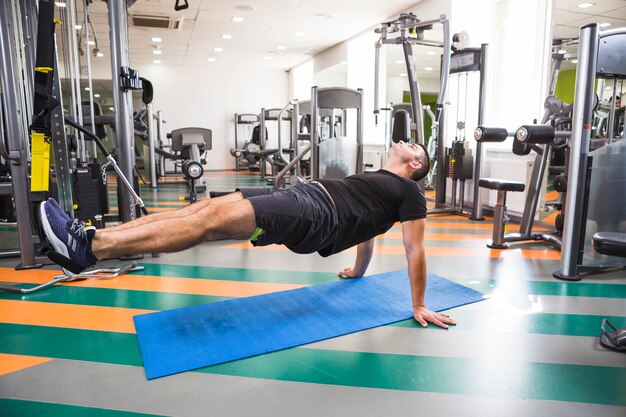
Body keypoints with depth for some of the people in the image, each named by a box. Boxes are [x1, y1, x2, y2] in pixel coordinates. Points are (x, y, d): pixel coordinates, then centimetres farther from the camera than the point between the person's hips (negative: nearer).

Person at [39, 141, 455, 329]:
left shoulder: (408, 192, 9)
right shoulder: (375, 179, 34)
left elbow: (415, 247, 2)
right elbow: (366, 228, 38)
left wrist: (419, 306, -2)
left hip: (316, 217, -9)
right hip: (303, 196, 9)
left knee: (214, 219, -23)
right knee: (206, 207, -7)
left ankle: (90, 246, -25)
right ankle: (91, 238, -10)